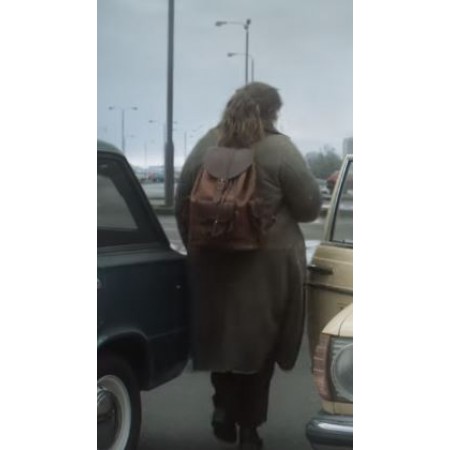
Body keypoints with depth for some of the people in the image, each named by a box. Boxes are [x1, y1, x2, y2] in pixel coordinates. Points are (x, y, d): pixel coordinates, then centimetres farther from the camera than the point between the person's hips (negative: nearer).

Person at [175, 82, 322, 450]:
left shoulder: (206, 146, 2)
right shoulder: (279, 150, -12)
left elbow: (182, 206, 7)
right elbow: (310, 207, -8)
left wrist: (195, 247, 19)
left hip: (215, 262, 3)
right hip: (267, 266, -3)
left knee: (222, 335, 21)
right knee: (258, 343, 8)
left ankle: (223, 405, 11)